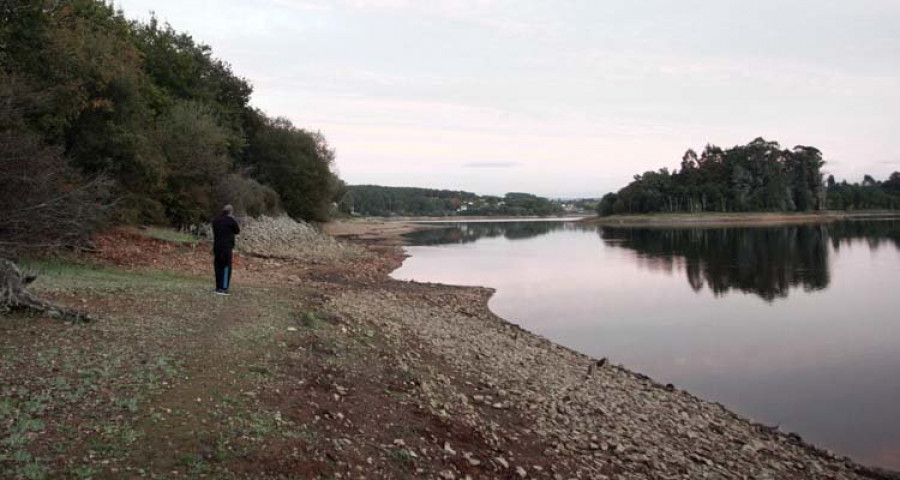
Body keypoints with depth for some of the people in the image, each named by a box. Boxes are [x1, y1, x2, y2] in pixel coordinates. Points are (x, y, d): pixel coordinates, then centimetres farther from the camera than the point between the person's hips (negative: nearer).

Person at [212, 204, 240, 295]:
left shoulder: (215, 220, 10)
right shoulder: (231, 220, -11)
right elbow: (237, 231, 0)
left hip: (217, 246, 7)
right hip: (226, 247, -7)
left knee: (218, 266, 14)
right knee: (226, 267, -3)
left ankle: (218, 287, 19)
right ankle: (223, 288, -8)